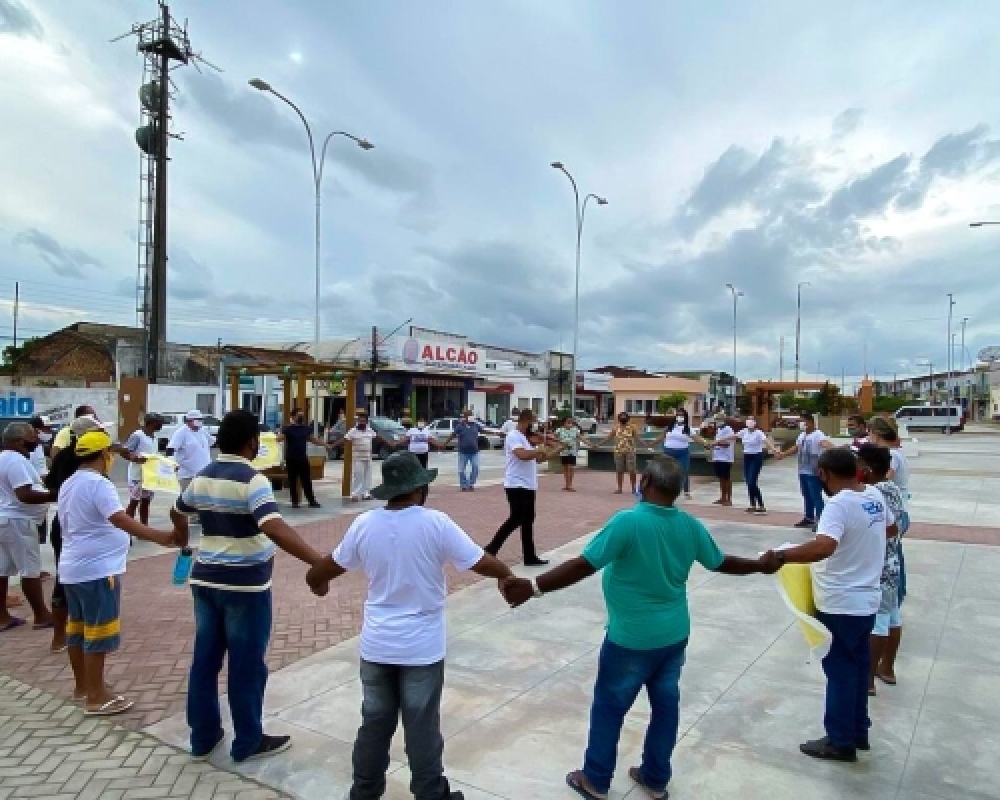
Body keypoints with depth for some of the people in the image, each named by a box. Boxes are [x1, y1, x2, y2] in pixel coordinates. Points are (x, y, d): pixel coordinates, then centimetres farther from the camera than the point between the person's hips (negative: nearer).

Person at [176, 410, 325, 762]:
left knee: (205, 659, 16)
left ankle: (203, 737, 30)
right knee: (246, 665, 6)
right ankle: (248, 742, 20)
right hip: (245, 585, -7)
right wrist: (319, 562, -41)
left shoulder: (202, 478, 6)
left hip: (205, 580, 7)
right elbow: (274, 528, -34)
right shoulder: (252, 480, -19)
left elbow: (178, 512, 25)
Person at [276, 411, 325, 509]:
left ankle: (312, 501, 11)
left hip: (303, 458, 4)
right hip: (291, 459, -4)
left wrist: (324, 445, 19)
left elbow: (313, 439, 20)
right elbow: (279, 438, -17)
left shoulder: (306, 428, 8)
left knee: (307, 480, 5)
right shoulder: (288, 428, -6)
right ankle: (295, 501, 13)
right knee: (293, 481, 4)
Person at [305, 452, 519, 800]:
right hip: (422, 647, -3)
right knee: (422, 728, 11)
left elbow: (330, 566, 9)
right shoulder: (436, 523, -18)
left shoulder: (364, 524, -7)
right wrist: (508, 574, 9)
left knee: (374, 724, 19)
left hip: (376, 644, 4)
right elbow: (482, 563, -12)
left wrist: (317, 581, 31)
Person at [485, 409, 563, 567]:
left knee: (527, 521, 11)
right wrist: (540, 449, -17)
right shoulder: (514, 436, -14)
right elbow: (523, 455, -32)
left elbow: (538, 459, 20)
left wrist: (558, 449, 15)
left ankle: (530, 557, 17)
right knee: (516, 520, -7)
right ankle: (491, 549, 2)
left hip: (527, 486, 10)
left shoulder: (524, 438, 17)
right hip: (517, 486, -10)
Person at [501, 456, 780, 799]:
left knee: (609, 706, 12)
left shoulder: (628, 522, -24)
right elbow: (722, 562, 11)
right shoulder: (690, 525, -3)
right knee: (666, 704, 19)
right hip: (674, 634, 6)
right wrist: (762, 565, 29)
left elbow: (583, 565, -29)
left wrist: (532, 587, -30)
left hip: (631, 637, -6)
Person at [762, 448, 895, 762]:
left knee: (840, 671, 6)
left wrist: (780, 556, -37)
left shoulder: (839, 504, -25)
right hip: (866, 600, 9)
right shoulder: (875, 496, 2)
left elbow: (823, 547, -41)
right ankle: (858, 731, 36)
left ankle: (841, 742, 20)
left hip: (841, 605, -8)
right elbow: (891, 528, 22)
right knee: (858, 667, 21)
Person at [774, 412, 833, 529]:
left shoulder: (818, 434, -13)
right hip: (803, 471, 9)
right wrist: (783, 454, 36)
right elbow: (796, 448, 29)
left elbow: (825, 443, -34)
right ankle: (809, 518, 27)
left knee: (816, 497, -7)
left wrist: (832, 449, -56)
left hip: (814, 472, -9)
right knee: (807, 496, 17)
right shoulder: (802, 435, 14)